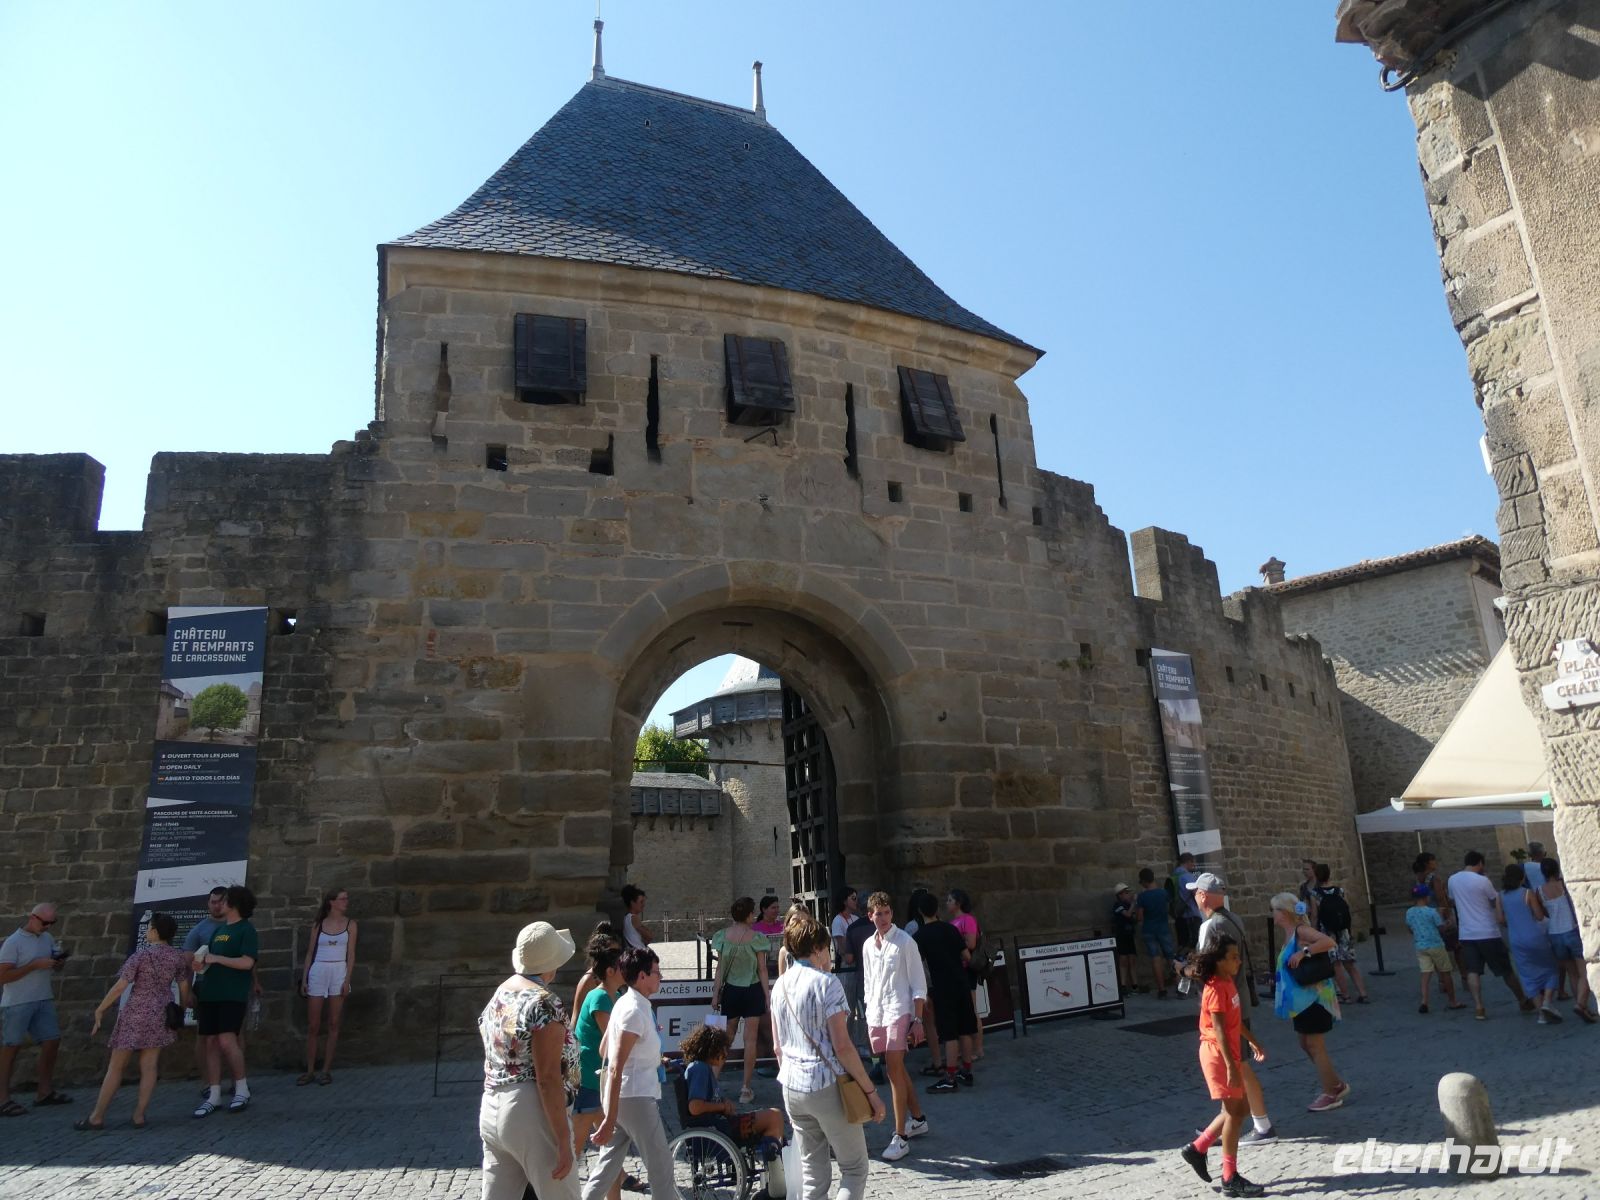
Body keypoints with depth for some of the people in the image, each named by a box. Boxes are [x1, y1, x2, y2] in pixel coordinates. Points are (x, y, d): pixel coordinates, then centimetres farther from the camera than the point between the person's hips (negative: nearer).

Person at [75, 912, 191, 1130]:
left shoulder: (141, 954, -11)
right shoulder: (178, 956, 2)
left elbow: (120, 986, -12)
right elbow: (183, 987, 8)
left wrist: (100, 1009, -1)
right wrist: (184, 1007, 24)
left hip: (135, 1014, -4)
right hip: (160, 1015, 4)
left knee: (116, 1067, 6)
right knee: (149, 1067, 5)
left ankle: (97, 1117, 12)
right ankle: (139, 1116, 6)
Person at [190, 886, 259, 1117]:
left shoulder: (247, 929, -6)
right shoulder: (218, 929, 17)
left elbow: (247, 963, -16)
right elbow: (209, 960, 23)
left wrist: (215, 958, -12)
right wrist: (200, 963, 1)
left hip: (232, 995, -7)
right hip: (210, 993, 7)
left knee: (227, 1041, -15)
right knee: (212, 1043, 6)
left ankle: (242, 1090, -1)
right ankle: (214, 1095, 12)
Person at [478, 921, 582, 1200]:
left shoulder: (496, 998, 9)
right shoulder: (544, 1002, -16)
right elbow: (547, 1078, -19)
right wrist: (563, 1141, -15)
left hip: (491, 1113, 8)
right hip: (531, 1114, -8)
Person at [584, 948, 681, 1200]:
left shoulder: (625, 1003, 9)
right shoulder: (635, 1011, -19)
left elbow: (603, 1051, 18)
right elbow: (616, 1068, -23)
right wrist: (610, 1119, -24)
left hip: (621, 1096, 9)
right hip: (635, 1097, -9)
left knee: (609, 1166, 14)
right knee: (661, 1165, 3)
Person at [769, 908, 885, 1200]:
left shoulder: (780, 986, 7)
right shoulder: (826, 983, -13)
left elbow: (779, 1046, 13)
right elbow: (842, 1046, -16)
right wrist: (870, 1090, -10)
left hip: (791, 1087, 6)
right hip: (827, 1086, -6)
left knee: (812, 1170, 15)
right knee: (854, 1168, 8)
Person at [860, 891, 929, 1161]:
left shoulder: (904, 942, -8)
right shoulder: (868, 945, 9)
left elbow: (918, 985, -7)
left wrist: (917, 1020, -11)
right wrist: (868, 1013, 13)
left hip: (898, 1011, -6)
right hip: (876, 1014, 6)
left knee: (895, 1071, -9)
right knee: (897, 1069, 15)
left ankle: (901, 1137, -3)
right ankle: (918, 1119, 33)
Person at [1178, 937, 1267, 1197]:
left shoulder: (1228, 983, 8)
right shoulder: (1216, 989, -21)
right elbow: (1219, 1031, -25)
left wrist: (1253, 1042, 29)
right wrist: (1231, 1067, -27)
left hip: (1230, 1053, 9)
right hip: (1218, 1055, -9)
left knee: (1240, 1108, 15)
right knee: (1234, 1112, -2)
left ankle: (1197, 1148, 23)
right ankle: (1230, 1180, 7)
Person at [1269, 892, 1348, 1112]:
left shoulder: (1300, 931, -18)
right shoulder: (1289, 935, 9)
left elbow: (1329, 942, -33)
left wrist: (1304, 952, -33)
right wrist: (1280, 999, 17)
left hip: (1313, 998, -9)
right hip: (1302, 999, 9)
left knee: (1315, 1046, 1)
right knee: (1306, 1044, 16)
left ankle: (1330, 1094, 13)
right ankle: (1336, 1084, 30)